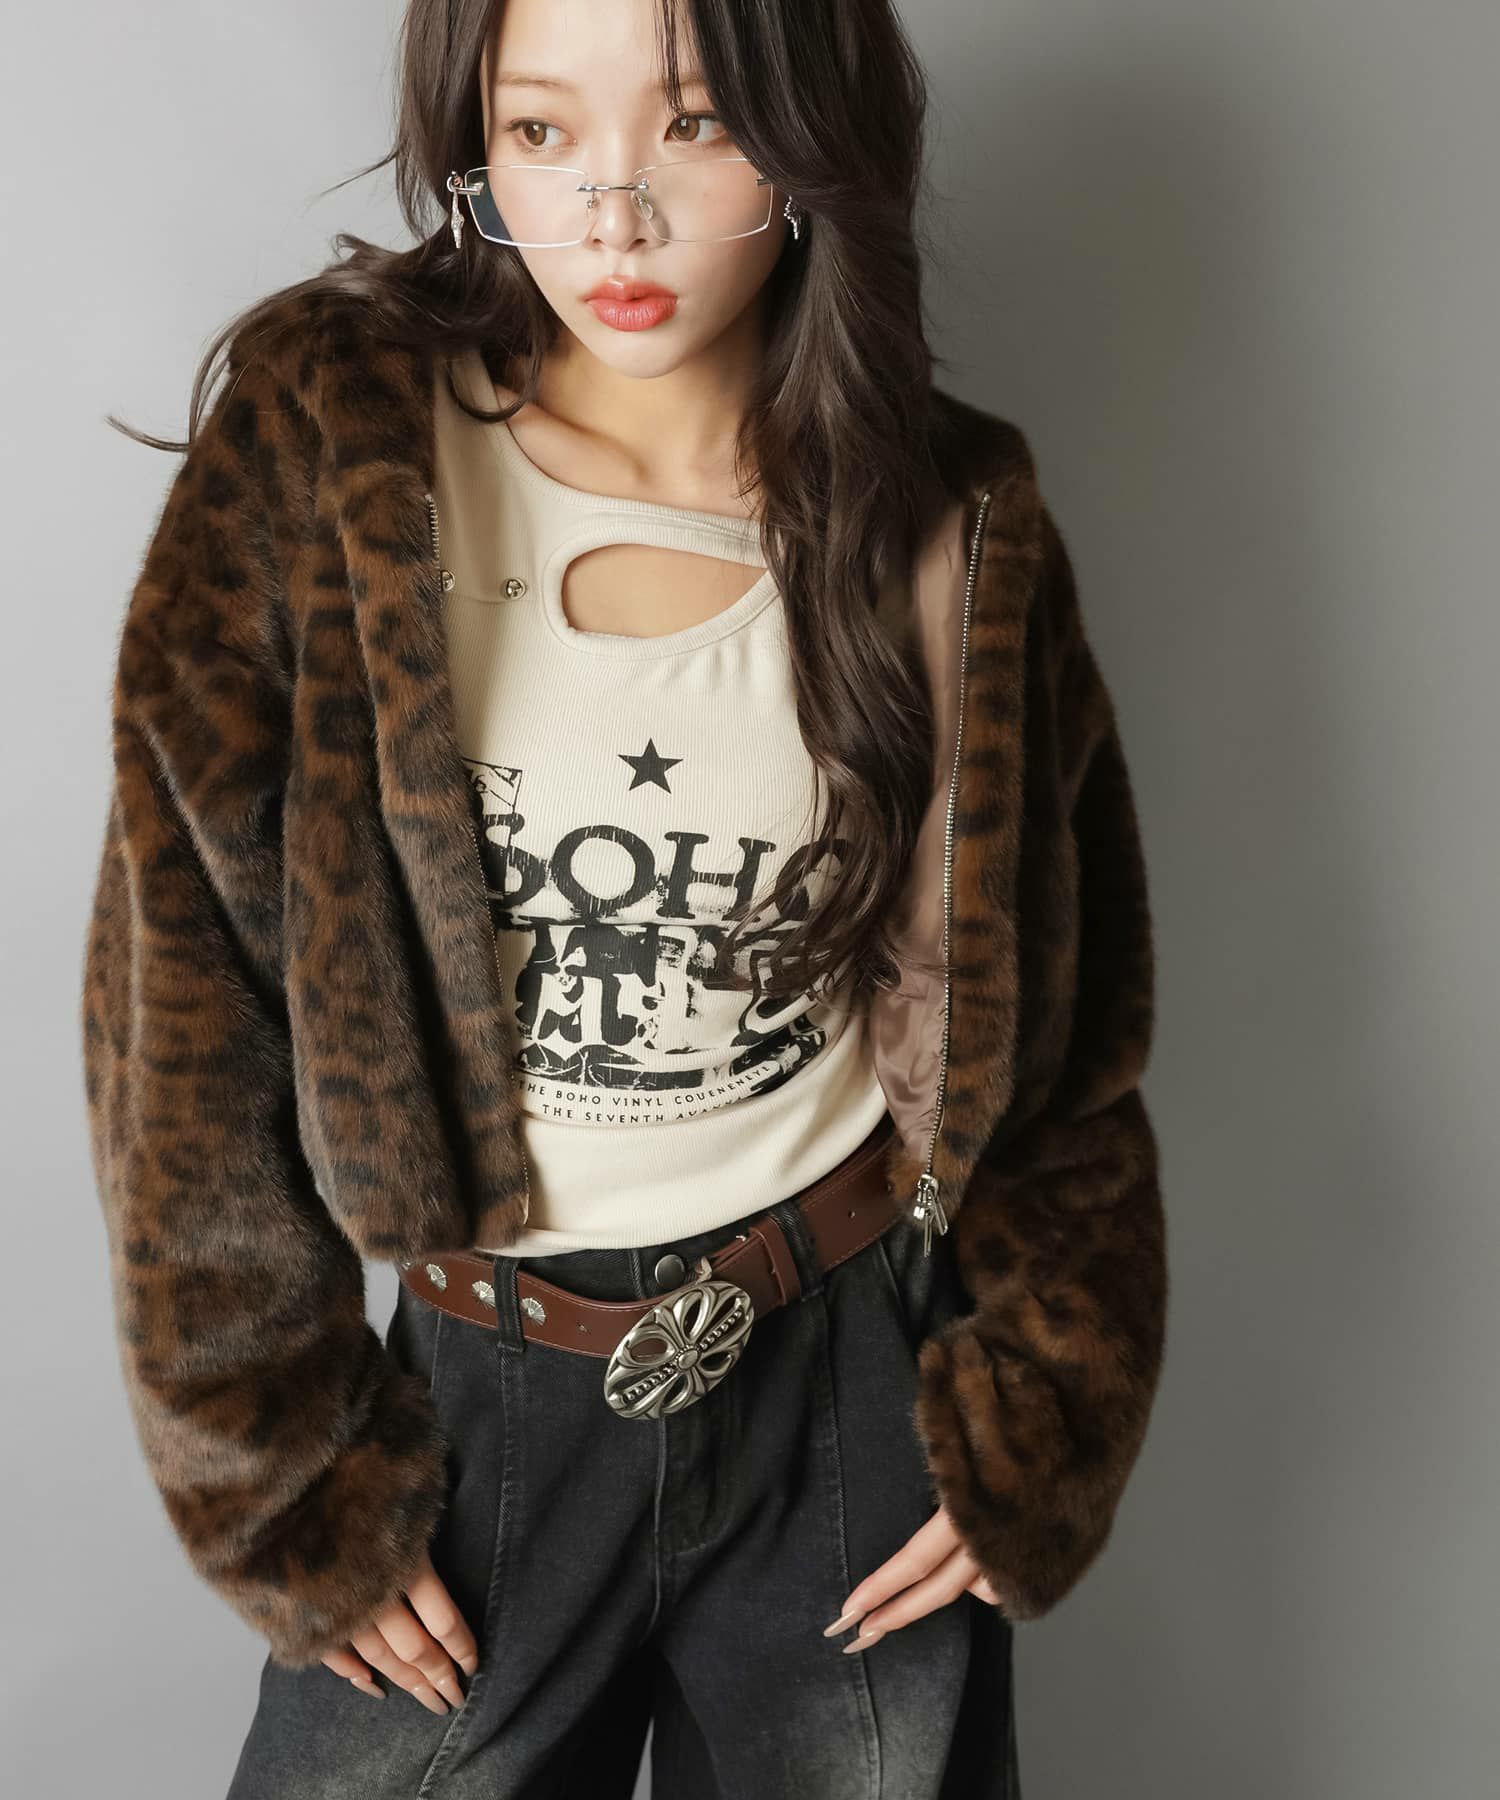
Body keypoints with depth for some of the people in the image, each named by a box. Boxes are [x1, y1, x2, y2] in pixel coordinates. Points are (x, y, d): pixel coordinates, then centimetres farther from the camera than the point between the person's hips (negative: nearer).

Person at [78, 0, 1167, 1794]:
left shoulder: (953, 536, -4)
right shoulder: (320, 452, -10)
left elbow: (1053, 1016, 4)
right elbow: (183, 1001, -9)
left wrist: (1034, 1430, 2)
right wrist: (283, 1478, -5)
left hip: (858, 1388, 1)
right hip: (478, 1405, 0)